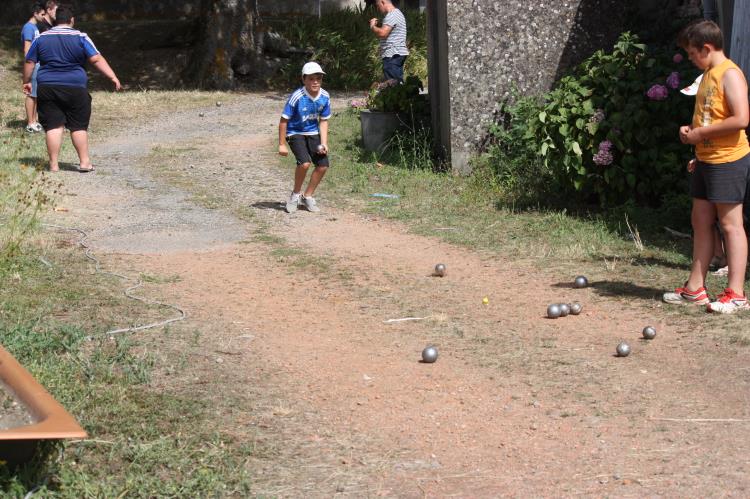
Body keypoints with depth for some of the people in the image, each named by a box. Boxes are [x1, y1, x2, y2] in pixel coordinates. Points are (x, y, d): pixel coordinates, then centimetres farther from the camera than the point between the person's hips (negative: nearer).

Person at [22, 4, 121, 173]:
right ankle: (84, 162, 7)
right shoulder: (80, 37, -1)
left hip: (47, 88, 2)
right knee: (79, 126, 7)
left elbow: (29, 62, 11)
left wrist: (26, 82, 23)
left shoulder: (41, 38, 7)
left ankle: (53, 164, 2)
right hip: (74, 88, -2)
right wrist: (113, 77, -8)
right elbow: (97, 59, -8)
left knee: (53, 126, 3)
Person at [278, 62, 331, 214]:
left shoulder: (325, 97, -11)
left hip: (313, 133, 5)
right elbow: (284, 120, -17)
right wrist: (282, 144, -15)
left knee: (323, 165, -4)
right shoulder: (297, 97, -25)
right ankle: (296, 194, 0)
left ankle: (307, 196, 17)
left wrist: (324, 143, -9)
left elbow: (323, 121, 2)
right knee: (305, 163, -25)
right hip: (295, 133, -5)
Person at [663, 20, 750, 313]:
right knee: (700, 221, 10)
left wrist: (701, 133, -18)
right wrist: (692, 131, 6)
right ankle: (695, 288, 16)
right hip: (705, 160, 9)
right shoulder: (708, 75, 15)